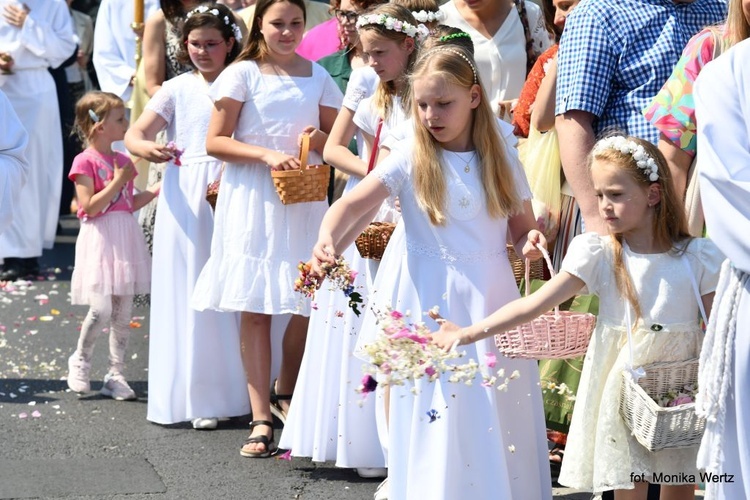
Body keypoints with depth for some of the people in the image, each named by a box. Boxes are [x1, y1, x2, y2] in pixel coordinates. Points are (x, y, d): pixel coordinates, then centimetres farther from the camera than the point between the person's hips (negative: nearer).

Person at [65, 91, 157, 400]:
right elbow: (89, 207, -15)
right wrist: (118, 182, -15)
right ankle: (80, 361, 10)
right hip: (100, 239, -7)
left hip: (125, 238, 7)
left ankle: (116, 375, 14)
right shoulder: (85, 162, -9)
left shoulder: (123, 161, 12)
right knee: (101, 309, -15)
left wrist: (159, 189, 10)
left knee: (123, 313, 7)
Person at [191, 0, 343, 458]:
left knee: (311, 305, 2)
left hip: (304, 199, 3)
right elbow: (215, 142, -3)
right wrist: (266, 153, -15)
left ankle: (285, 394, 28)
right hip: (251, 199, -3)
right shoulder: (243, 74, -1)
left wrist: (318, 140, -6)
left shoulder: (318, 77, 9)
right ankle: (262, 420, 1)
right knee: (255, 309, -3)